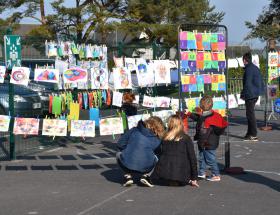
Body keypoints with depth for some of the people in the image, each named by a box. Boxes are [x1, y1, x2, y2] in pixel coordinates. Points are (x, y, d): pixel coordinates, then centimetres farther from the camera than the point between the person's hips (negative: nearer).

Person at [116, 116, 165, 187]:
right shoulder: (157, 140, 10)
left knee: (119, 154, 33)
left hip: (127, 164, 0)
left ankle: (128, 176, 16)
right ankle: (145, 175, 12)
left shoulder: (134, 130, 11)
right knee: (156, 158, 33)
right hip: (145, 167, 1)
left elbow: (120, 144, 12)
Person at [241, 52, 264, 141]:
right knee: (250, 114, 15)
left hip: (250, 95, -9)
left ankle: (253, 135, -4)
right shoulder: (255, 68, 15)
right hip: (256, 94, 9)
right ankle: (250, 133, 20)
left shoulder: (249, 69, -15)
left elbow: (247, 83, -18)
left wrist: (243, 94, -12)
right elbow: (261, 82, 19)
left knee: (250, 114, -5)